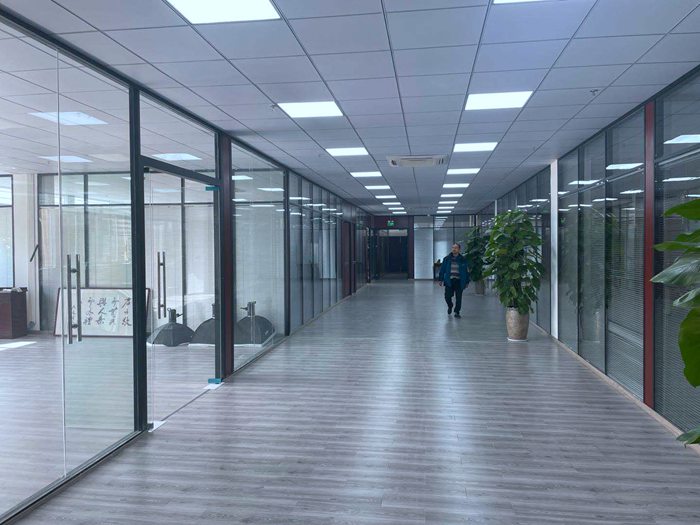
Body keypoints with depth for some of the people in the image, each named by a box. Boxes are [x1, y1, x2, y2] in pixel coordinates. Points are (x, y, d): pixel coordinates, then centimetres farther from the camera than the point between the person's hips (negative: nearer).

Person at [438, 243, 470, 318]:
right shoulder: (447, 259, 4)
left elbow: (466, 271, 8)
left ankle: (457, 312, 14)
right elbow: (442, 269, 8)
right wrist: (441, 279, 5)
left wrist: (466, 282, 6)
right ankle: (450, 306, 29)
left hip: (459, 281, 0)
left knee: (458, 298, 0)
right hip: (449, 281, 0)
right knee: (447, 296, -2)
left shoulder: (463, 260, 3)